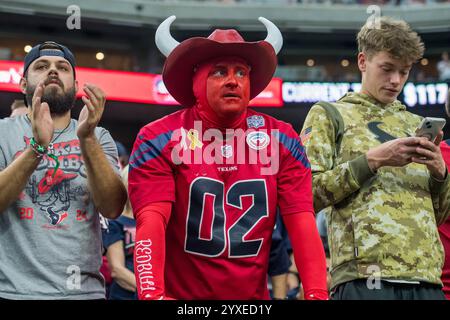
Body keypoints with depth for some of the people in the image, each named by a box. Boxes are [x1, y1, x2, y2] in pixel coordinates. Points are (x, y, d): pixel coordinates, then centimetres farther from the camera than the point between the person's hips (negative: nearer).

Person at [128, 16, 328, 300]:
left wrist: (317, 294, -20)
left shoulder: (281, 140, 0)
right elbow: (151, 222, -19)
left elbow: (301, 223, -8)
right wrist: (152, 294, -33)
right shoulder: (160, 140, -8)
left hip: (254, 294, 3)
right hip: (181, 295, -3)